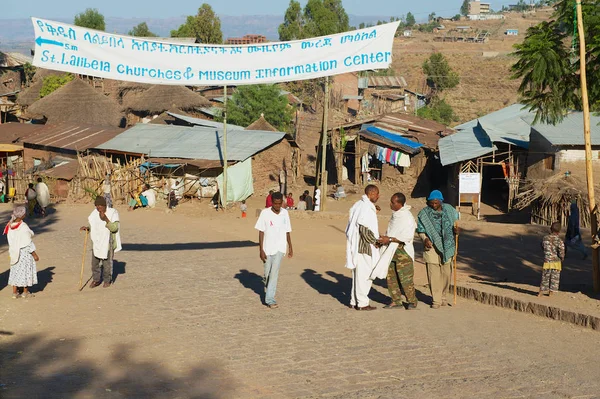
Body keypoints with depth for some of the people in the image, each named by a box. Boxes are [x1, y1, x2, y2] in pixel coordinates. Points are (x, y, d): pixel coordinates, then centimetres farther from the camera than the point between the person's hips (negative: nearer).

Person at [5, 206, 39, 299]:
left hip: (14, 252, 6)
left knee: (15, 270, 16)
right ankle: (25, 292, 20)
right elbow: (28, 243, -19)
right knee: (25, 270, 9)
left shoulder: (10, 226, -5)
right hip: (24, 252, -6)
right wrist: (34, 254, -10)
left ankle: (14, 292, 20)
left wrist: (12, 252, 17)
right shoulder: (23, 227, -24)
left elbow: (10, 240, 5)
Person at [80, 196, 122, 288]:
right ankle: (96, 280, 23)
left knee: (107, 261, 5)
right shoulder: (94, 213, 1)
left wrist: (106, 219, -31)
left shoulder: (113, 213, -13)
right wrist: (87, 228, -6)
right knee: (95, 261, 8)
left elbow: (114, 228, -20)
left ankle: (107, 280, 22)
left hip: (108, 242, -4)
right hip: (96, 241, 4)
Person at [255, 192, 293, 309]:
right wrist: (261, 250, -11)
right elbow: (261, 232, -7)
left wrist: (290, 247, 14)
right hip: (267, 248, -1)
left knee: (274, 273, -11)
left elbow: (287, 231, 10)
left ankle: (270, 299, -11)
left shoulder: (285, 213, 1)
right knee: (267, 273, 10)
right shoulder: (265, 213, -9)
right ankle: (269, 288, 42)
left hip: (280, 248, 1)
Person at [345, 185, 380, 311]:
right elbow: (364, 228, -22)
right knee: (364, 275, -3)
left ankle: (354, 300, 21)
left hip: (356, 245, 10)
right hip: (364, 247, -10)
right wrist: (375, 242, -13)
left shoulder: (358, 205, 13)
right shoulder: (367, 208, -16)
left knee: (358, 274, 15)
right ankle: (362, 303, 1)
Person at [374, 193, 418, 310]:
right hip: (391, 250, 8)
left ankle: (412, 301, 11)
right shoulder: (395, 215, 11)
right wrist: (384, 238, 7)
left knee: (405, 278, -4)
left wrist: (389, 239, -22)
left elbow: (407, 237, -20)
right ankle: (396, 301, 14)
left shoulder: (407, 217, -15)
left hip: (403, 250, -8)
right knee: (391, 277, 7)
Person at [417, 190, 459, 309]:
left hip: (446, 246, 2)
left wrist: (456, 229, -4)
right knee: (433, 274, -6)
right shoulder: (424, 213, -2)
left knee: (446, 272, 7)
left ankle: (444, 297, 23)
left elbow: (456, 220, 18)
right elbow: (420, 230, 3)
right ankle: (436, 300, 0)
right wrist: (425, 239, -15)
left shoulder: (449, 210, 4)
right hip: (431, 246, -2)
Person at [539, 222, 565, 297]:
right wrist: (562, 258, 3)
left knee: (545, 277, 13)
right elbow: (561, 252, -16)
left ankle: (541, 293, 17)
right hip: (556, 262, -3)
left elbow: (543, 247, 12)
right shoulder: (559, 241, -14)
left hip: (547, 262, 3)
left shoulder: (545, 238, -4)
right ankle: (551, 292, 17)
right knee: (554, 278, 11)